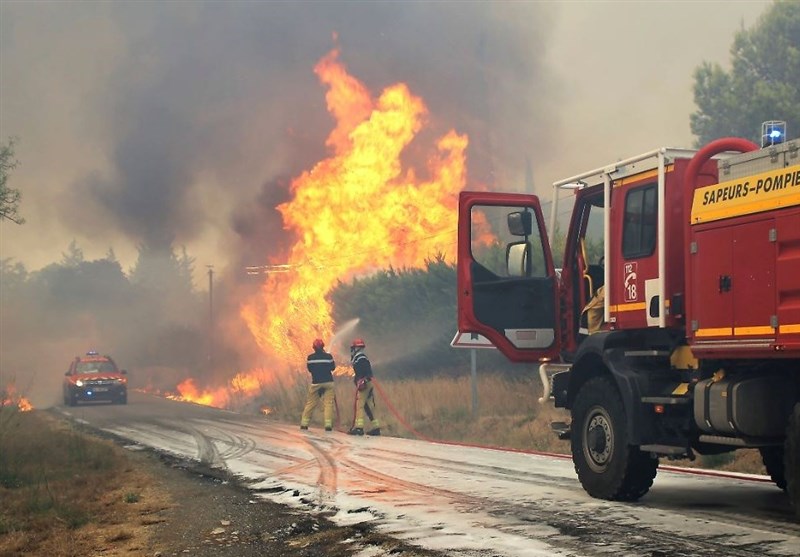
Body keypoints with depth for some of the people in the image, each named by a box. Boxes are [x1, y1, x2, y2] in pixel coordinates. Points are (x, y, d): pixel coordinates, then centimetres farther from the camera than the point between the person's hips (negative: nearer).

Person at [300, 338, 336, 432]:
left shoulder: (310, 357, -3)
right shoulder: (328, 356, -4)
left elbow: (309, 369, 9)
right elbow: (333, 367, 9)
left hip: (316, 382, 1)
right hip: (328, 382, -1)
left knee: (310, 403, 9)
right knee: (328, 403, -2)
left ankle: (304, 423, 11)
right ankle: (328, 424, -12)